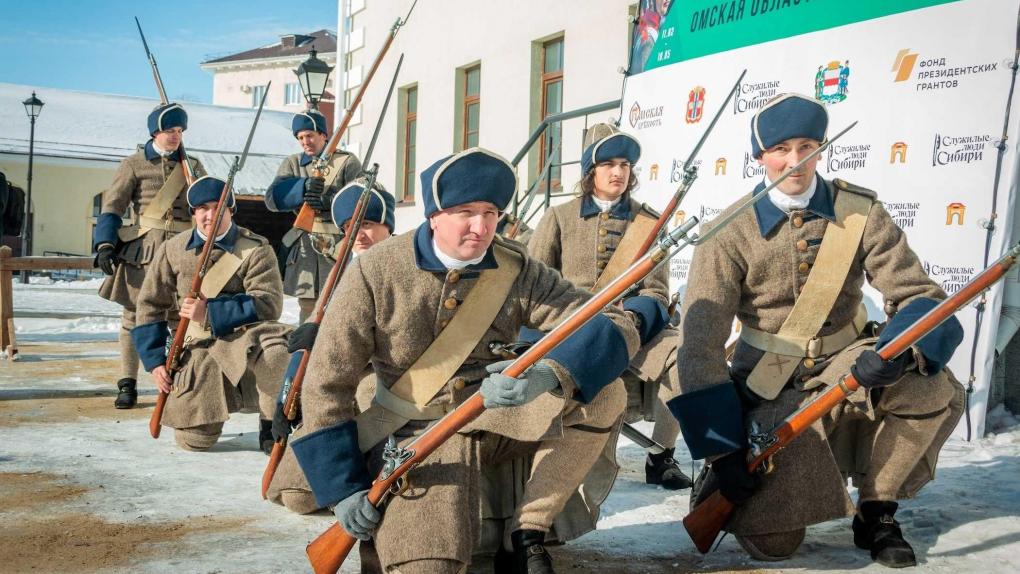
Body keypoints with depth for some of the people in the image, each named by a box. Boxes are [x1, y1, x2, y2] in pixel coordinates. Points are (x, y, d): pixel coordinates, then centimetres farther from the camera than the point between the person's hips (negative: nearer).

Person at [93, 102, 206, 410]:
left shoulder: (193, 165, 14)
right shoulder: (134, 164, 5)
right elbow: (112, 206, 0)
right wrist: (105, 244, -12)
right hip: (142, 248, -2)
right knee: (134, 314, 1)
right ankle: (127, 384, 7)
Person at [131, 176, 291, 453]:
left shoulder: (256, 249, -5)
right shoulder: (172, 250, 5)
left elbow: (268, 304, -14)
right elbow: (150, 306, 11)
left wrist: (210, 312, -20)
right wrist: (155, 360, 3)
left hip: (244, 338, -2)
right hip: (198, 349, 3)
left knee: (279, 350, -38)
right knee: (194, 440, -7)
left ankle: (272, 424, -14)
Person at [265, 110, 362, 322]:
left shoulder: (347, 161, 4)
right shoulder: (293, 163, 14)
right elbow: (272, 198, -3)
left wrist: (327, 202, -25)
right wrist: (302, 187, -22)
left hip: (339, 245, -4)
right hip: (304, 245, 4)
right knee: (307, 305, 9)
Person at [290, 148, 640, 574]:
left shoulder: (518, 271, -7)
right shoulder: (375, 272, -12)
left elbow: (614, 329, -16)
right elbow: (326, 385, -9)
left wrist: (547, 374, -37)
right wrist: (343, 489, -13)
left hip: (499, 414, 4)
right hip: (417, 431, -3)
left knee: (604, 392, -20)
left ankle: (528, 534, -11)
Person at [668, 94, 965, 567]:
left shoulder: (860, 212, -4)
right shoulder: (730, 233, -11)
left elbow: (920, 296, -9)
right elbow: (700, 345, -16)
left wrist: (899, 350, -33)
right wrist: (723, 453, -20)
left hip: (845, 371, 3)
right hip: (771, 393, -2)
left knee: (935, 388, -29)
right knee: (772, 541, -19)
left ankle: (876, 512, -4)